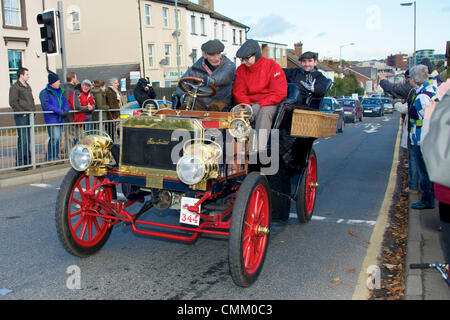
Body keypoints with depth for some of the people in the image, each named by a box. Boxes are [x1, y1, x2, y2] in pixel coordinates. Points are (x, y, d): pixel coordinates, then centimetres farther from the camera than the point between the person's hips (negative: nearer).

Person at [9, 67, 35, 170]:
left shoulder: (28, 86, 19)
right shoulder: (15, 87, -6)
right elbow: (13, 102, -12)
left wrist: (33, 110, 13)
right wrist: (22, 112, -15)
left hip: (30, 115, 8)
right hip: (21, 116, -8)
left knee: (29, 140, 10)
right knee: (22, 140, -9)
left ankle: (28, 161, 17)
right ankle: (19, 163, -5)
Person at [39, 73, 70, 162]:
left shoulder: (60, 91, 18)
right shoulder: (45, 92, -5)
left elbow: (65, 102, 17)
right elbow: (46, 105, -15)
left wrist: (66, 110, -6)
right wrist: (60, 111, -19)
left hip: (60, 119, 7)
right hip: (51, 119, -7)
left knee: (59, 139, 9)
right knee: (54, 138, -13)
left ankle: (55, 156, 19)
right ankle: (51, 158, -4)